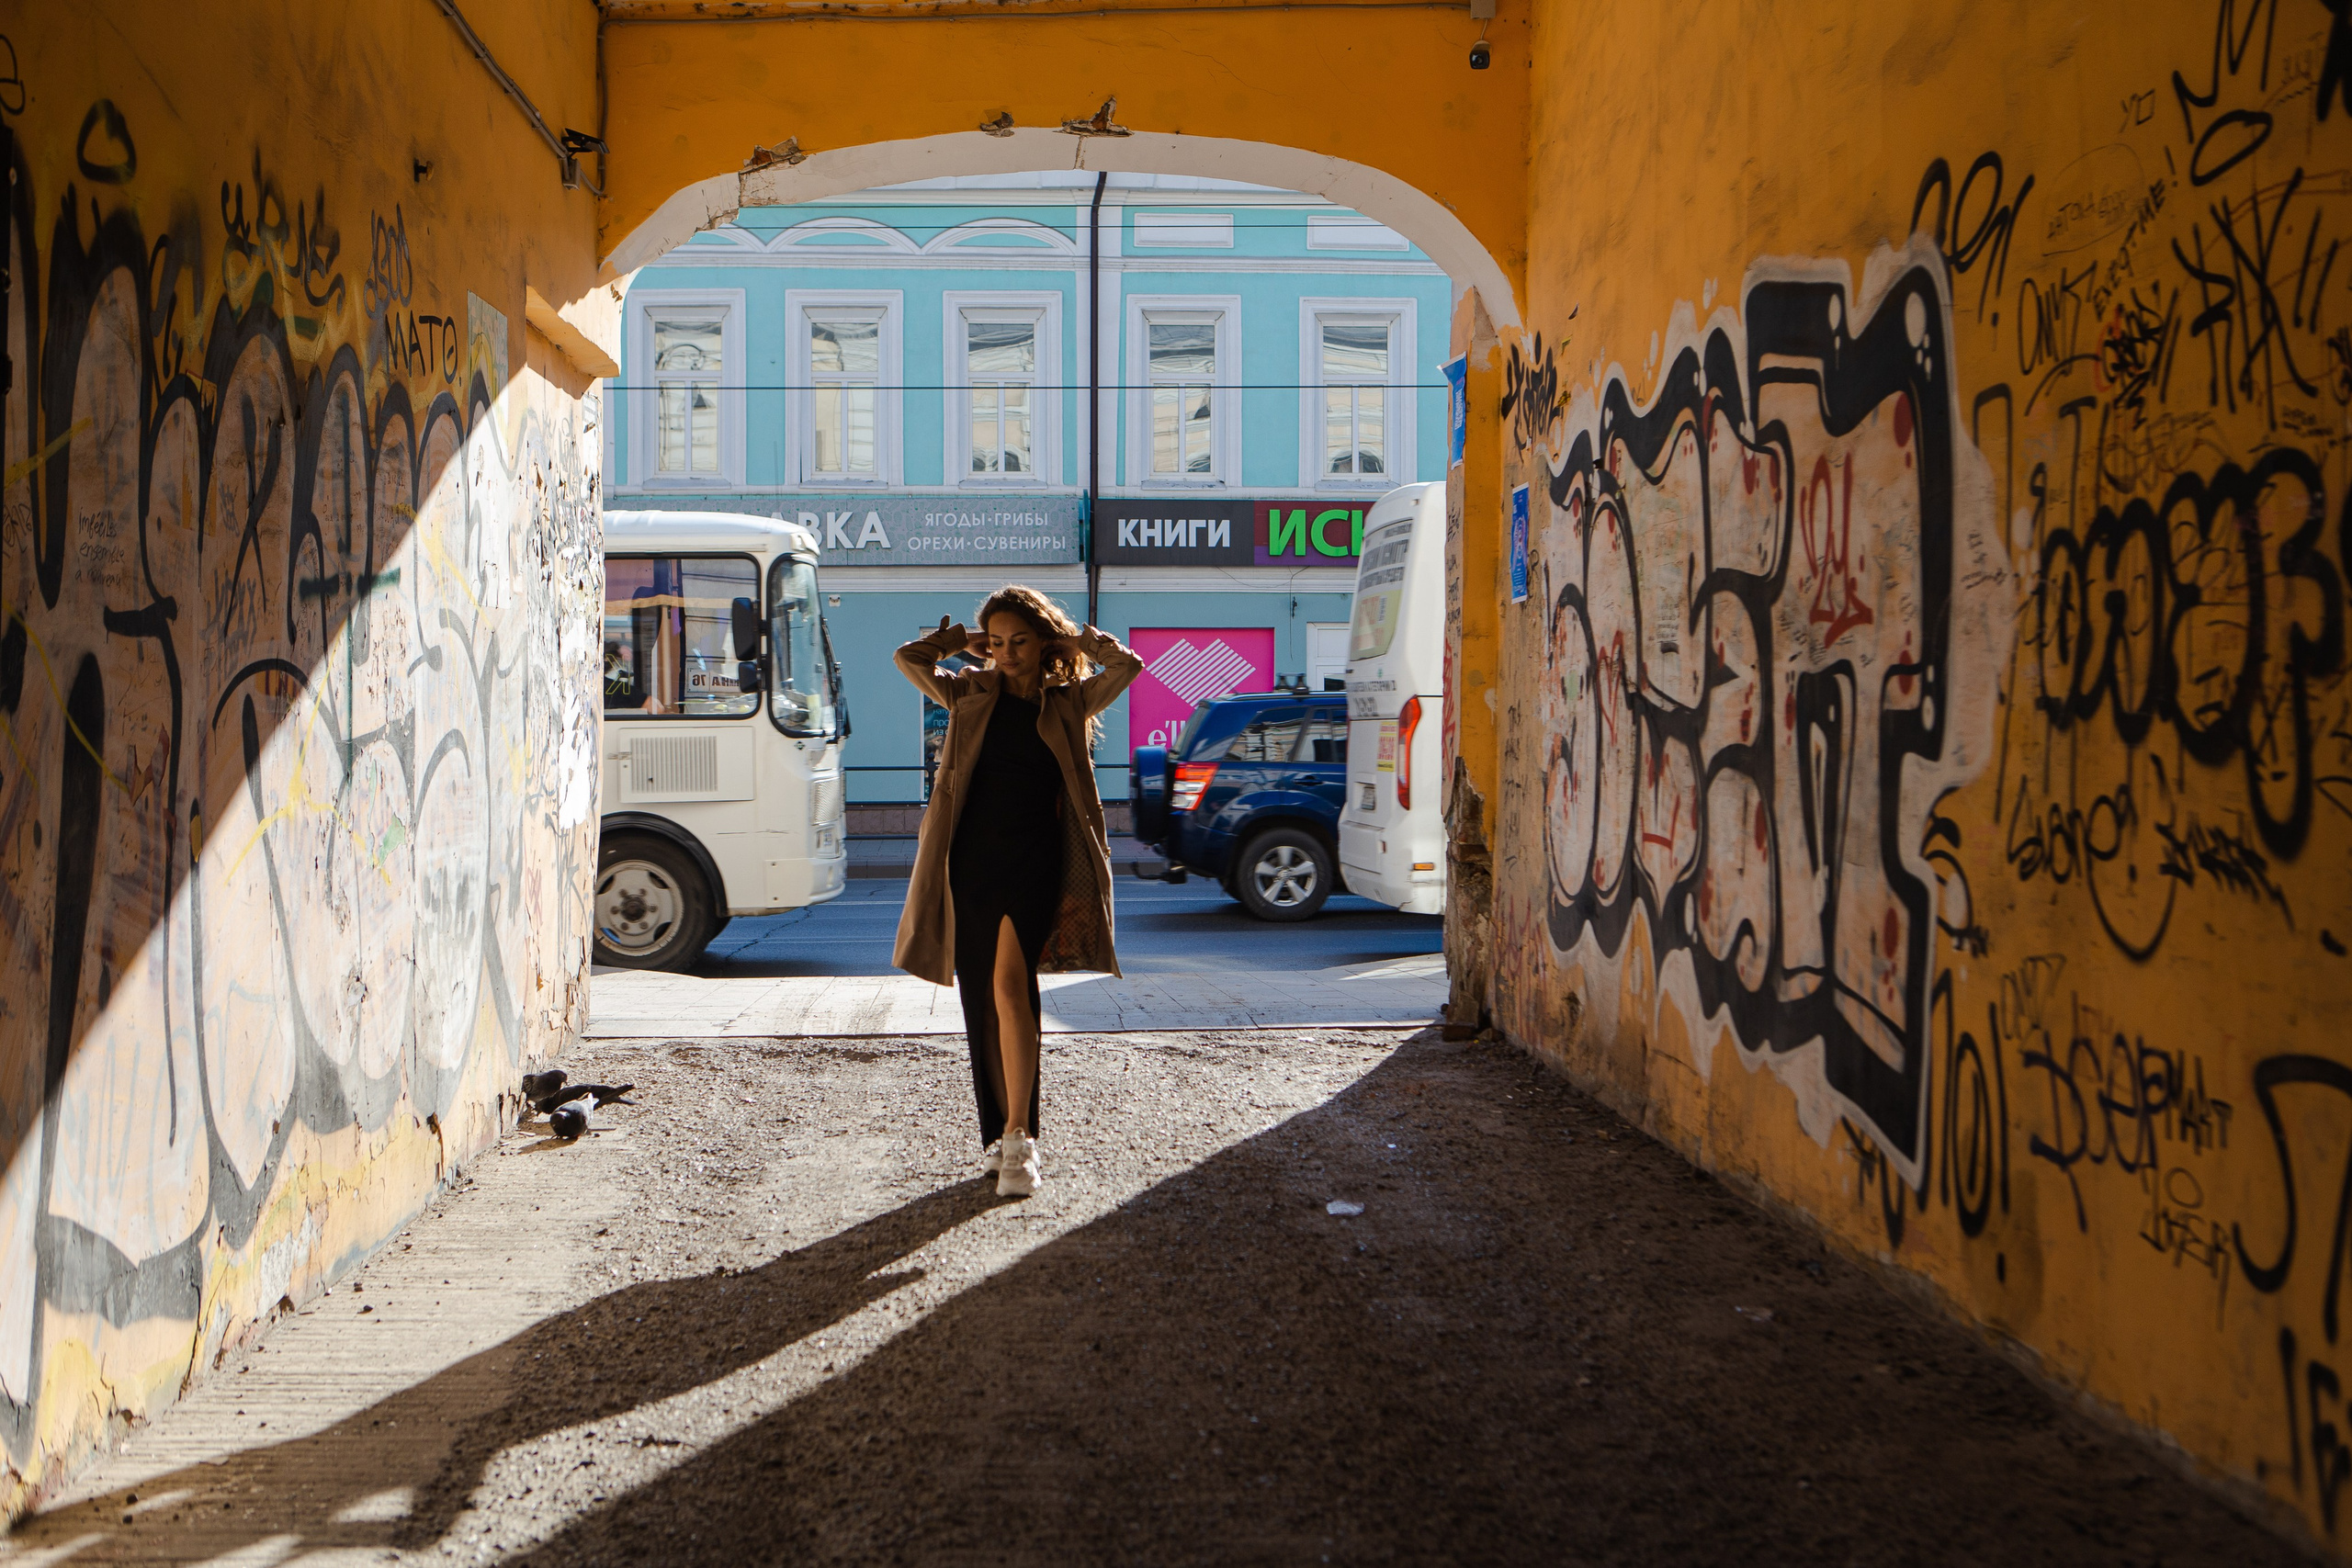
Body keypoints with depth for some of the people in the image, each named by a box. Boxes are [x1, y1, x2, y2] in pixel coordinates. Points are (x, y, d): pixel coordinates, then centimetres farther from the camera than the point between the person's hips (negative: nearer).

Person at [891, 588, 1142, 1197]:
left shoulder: (1069, 703, 8)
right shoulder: (972, 694, 12)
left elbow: (1126, 664, -4)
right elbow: (909, 659, 4)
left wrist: (1072, 638, 6)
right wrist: (963, 639, 12)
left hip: (1033, 861, -3)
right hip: (970, 861, 3)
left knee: (1010, 985, -20)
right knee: (981, 999, 6)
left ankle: (1018, 1137, -20)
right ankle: (999, 1135, 18)